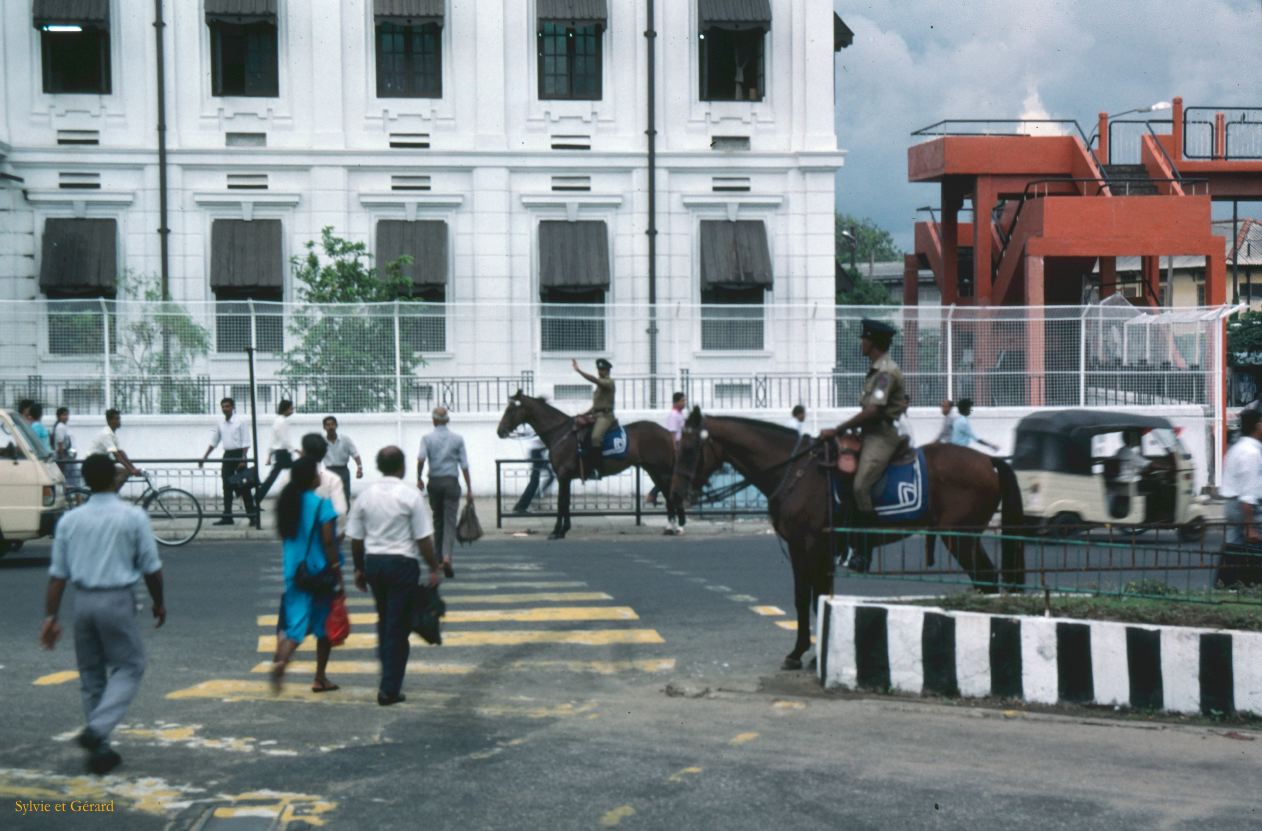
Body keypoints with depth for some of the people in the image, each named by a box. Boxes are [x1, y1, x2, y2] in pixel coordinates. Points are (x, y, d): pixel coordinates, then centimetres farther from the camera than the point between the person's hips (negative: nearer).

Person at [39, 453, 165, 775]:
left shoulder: (70, 520, 4)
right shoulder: (133, 517, -5)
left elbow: (58, 574, 3)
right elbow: (151, 567, -1)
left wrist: (51, 616, 7)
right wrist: (159, 602, 14)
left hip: (83, 601, 4)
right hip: (117, 600, -4)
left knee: (91, 674, 14)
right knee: (129, 667, 7)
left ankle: (100, 749, 16)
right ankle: (97, 729, -13)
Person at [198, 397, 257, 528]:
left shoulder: (241, 421, -7)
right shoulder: (220, 424, 8)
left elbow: (245, 442, -10)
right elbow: (214, 442, 15)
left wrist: (243, 459, -19)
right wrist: (204, 458, 11)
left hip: (238, 454, -5)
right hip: (227, 455, 5)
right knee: (227, 487, 4)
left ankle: (252, 516, 0)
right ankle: (227, 516, 7)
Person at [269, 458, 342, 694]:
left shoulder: (287, 501, 5)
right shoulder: (322, 504, -14)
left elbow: (285, 535, 13)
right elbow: (328, 541, -16)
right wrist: (337, 572, -10)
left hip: (293, 571, 5)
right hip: (320, 571, -5)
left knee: (296, 622, 5)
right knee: (325, 625, 11)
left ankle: (280, 660, -25)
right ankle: (320, 679, 17)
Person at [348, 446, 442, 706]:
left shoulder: (365, 496, 3)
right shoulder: (410, 496, -10)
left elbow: (355, 538, 6)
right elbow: (423, 539, -11)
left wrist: (359, 569, 17)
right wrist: (434, 569, -1)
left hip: (373, 561, 5)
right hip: (402, 563, -5)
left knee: (385, 620, 22)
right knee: (398, 626, 1)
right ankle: (389, 689, 1)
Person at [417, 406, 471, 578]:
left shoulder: (427, 438, -1)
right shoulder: (457, 438, 1)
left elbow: (421, 458, -17)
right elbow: (464, 465, 0)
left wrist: (419, 478, -3)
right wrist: (469, 489, 5)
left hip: (434, 482, 1)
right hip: (451, 482, -1)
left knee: (437, 520, 16)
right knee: (450, 521, -6)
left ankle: (439, 557, 23)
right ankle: (447, 557, -24)